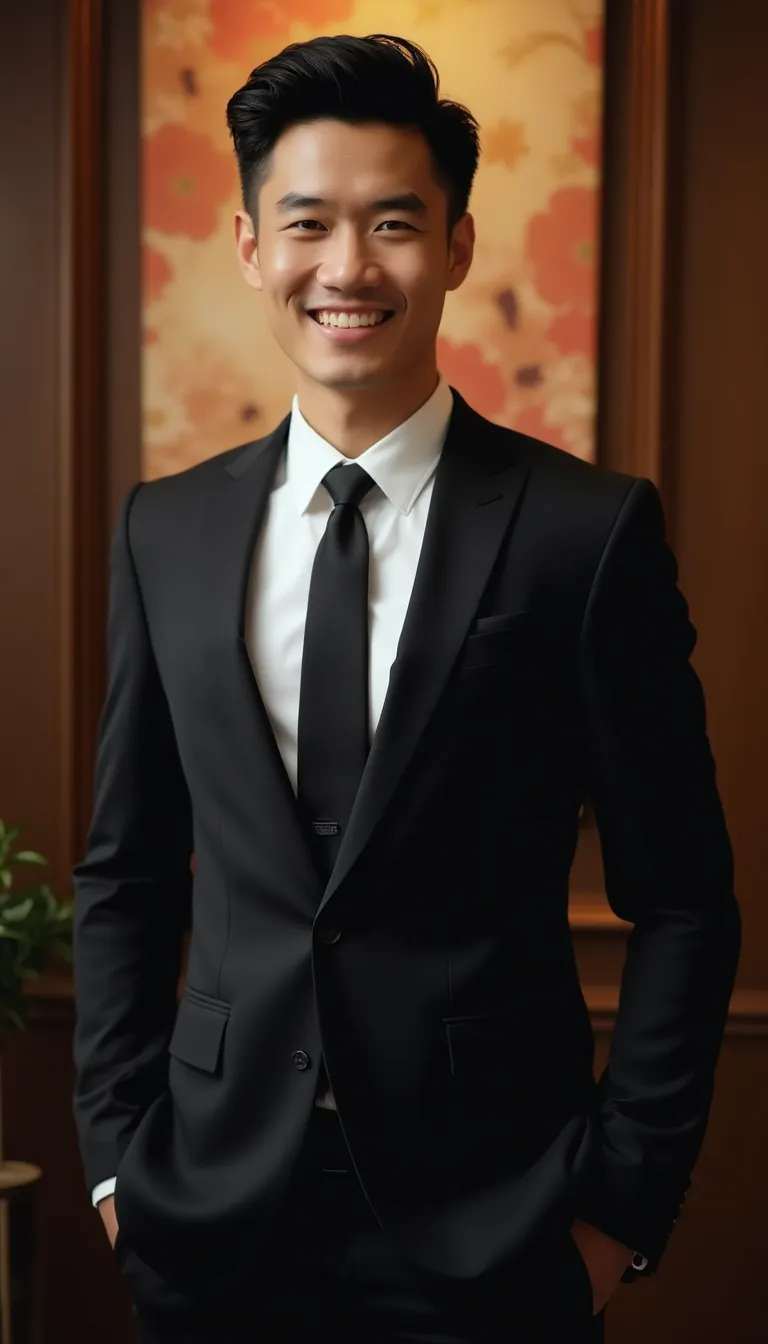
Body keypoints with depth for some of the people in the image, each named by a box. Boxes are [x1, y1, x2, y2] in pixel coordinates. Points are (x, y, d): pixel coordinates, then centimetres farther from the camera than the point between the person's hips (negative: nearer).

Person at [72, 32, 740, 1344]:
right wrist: (118, 1149, 4)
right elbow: (124, 874, 9)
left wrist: (623, 1200, -7)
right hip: (216, 1212, 3)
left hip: (490, 1232, -3)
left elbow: (681, 900, -5)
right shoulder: (166, 530, 3)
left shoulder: (589, 530, -8)